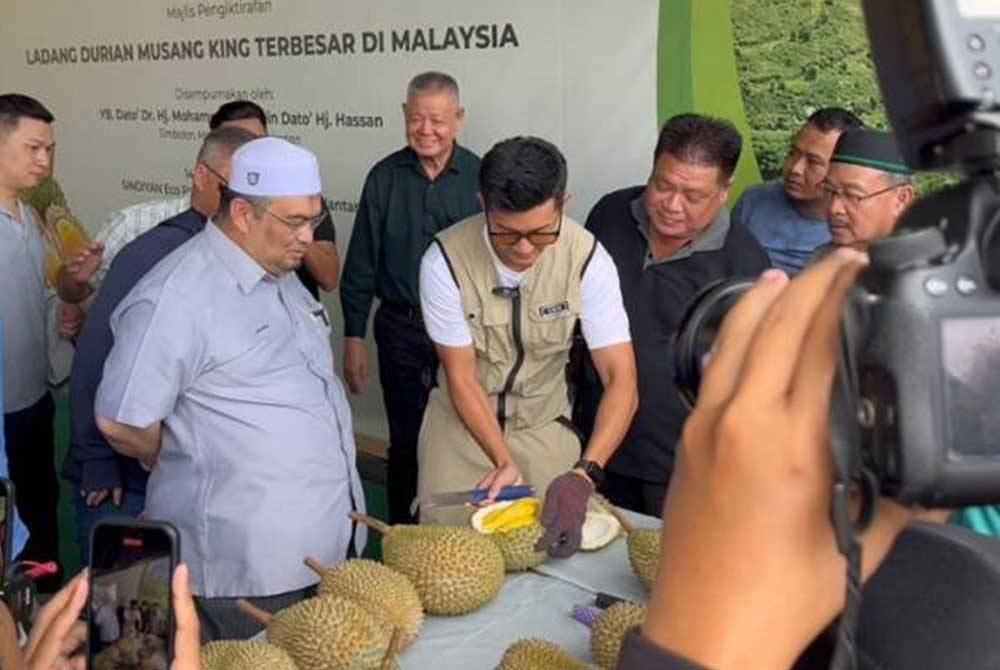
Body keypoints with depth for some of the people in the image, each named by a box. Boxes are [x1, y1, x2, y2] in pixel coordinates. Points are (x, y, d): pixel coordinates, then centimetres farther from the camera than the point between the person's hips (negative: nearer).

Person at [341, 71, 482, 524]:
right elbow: (361, 265, 3)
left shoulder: (479, 177, -3)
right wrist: (353, 337, 1)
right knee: (406, 442, 11)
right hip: (401, 330, 1)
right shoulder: (385, 178, 0)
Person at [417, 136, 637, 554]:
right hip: (462, 424, 0)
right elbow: (462, 379, -17)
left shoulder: (587, 258, -23)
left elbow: (621, 379, -25)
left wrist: (583, 474, -38)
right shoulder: (445, 260, -24)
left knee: (547, 544, 7)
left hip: (544, 427, 1)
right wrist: (504, 463, -28)